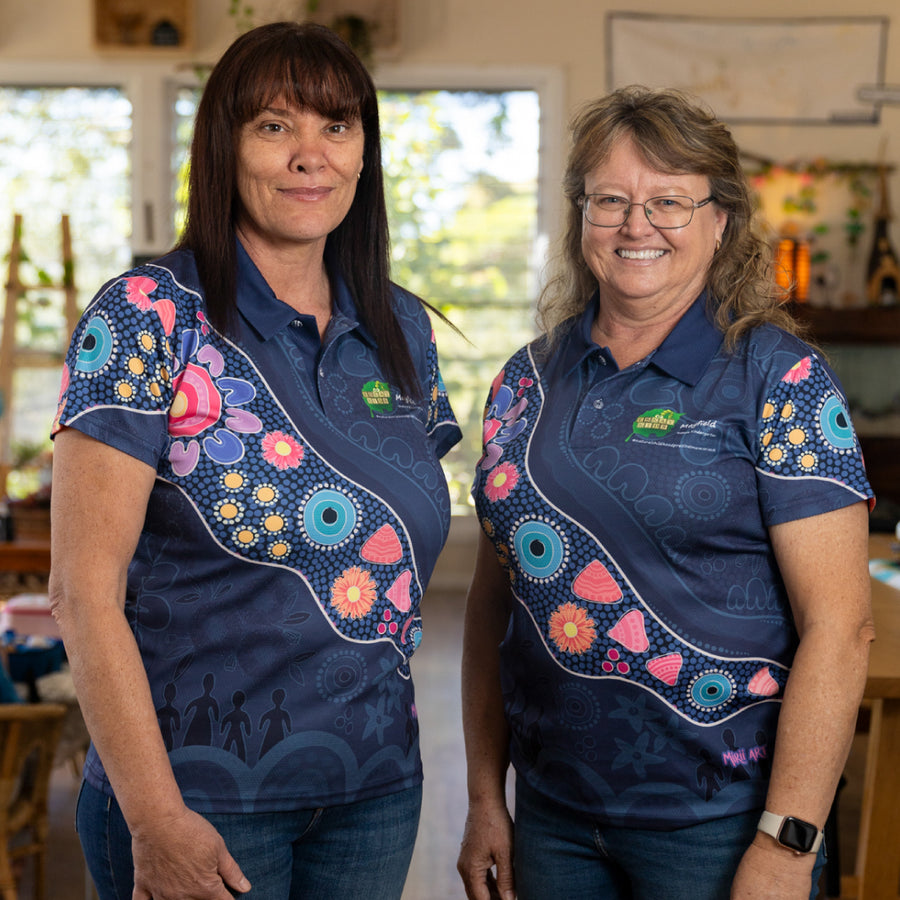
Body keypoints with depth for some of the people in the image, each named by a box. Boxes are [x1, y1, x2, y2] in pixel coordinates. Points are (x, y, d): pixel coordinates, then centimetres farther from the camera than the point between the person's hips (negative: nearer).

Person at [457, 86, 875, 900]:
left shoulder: (778, 378, -9)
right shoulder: (531, 379, 5)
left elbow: (838, 625, -13)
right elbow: (494, 597, 9)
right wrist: (485, 796, 8)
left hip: (716, 824, -4)